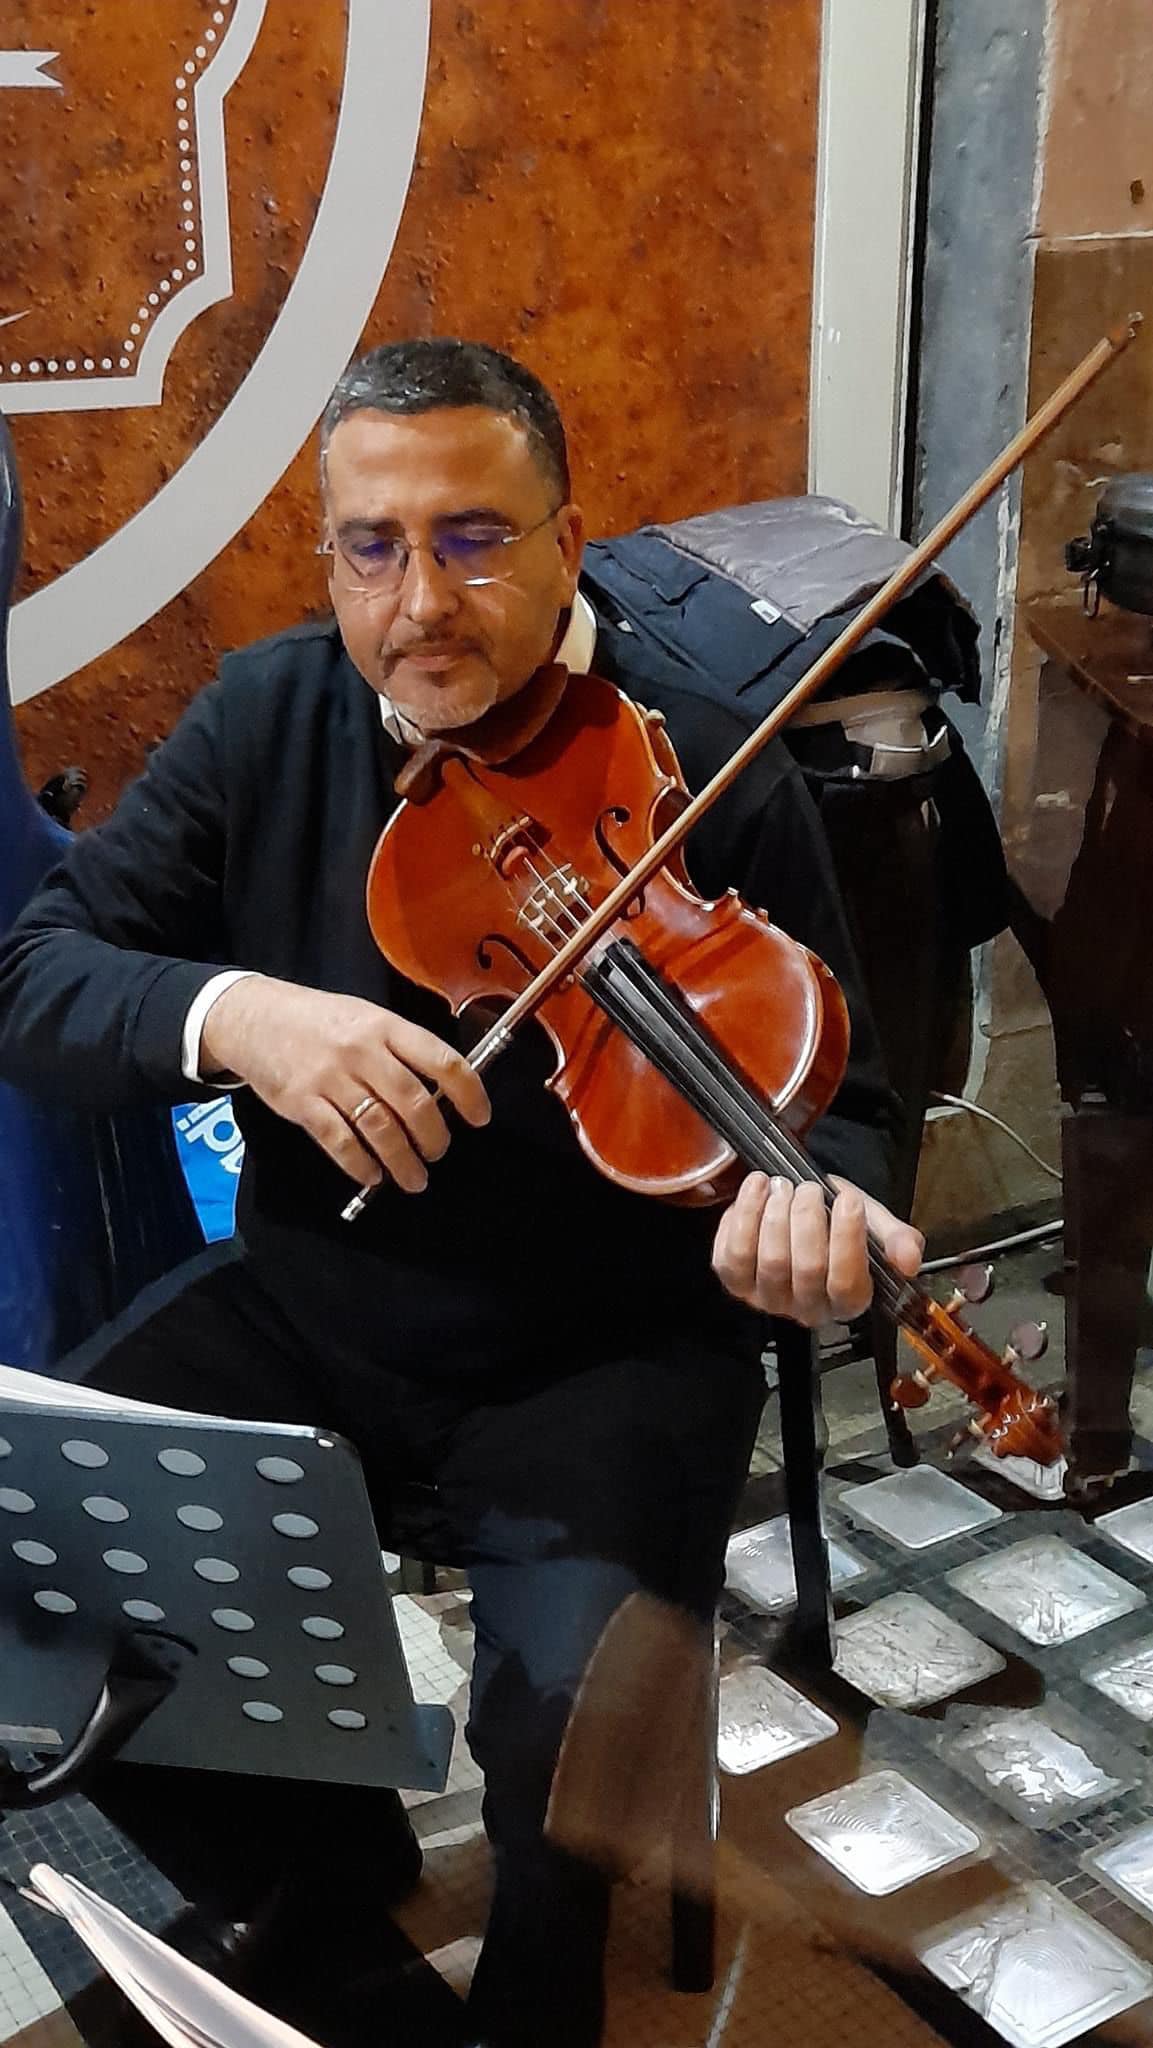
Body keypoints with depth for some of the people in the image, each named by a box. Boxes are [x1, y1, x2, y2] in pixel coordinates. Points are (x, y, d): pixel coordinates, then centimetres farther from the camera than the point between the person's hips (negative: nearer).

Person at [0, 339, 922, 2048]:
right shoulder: (268, 721, -1)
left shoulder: (717, 784, -11)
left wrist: (814, 1202, -30)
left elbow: (840, 1099, -4)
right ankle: (325, 1895, 15)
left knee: (575, 1710, -26)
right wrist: (225, 1012, -26)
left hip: (609, 1353, -3)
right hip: (309, 1310, 4)